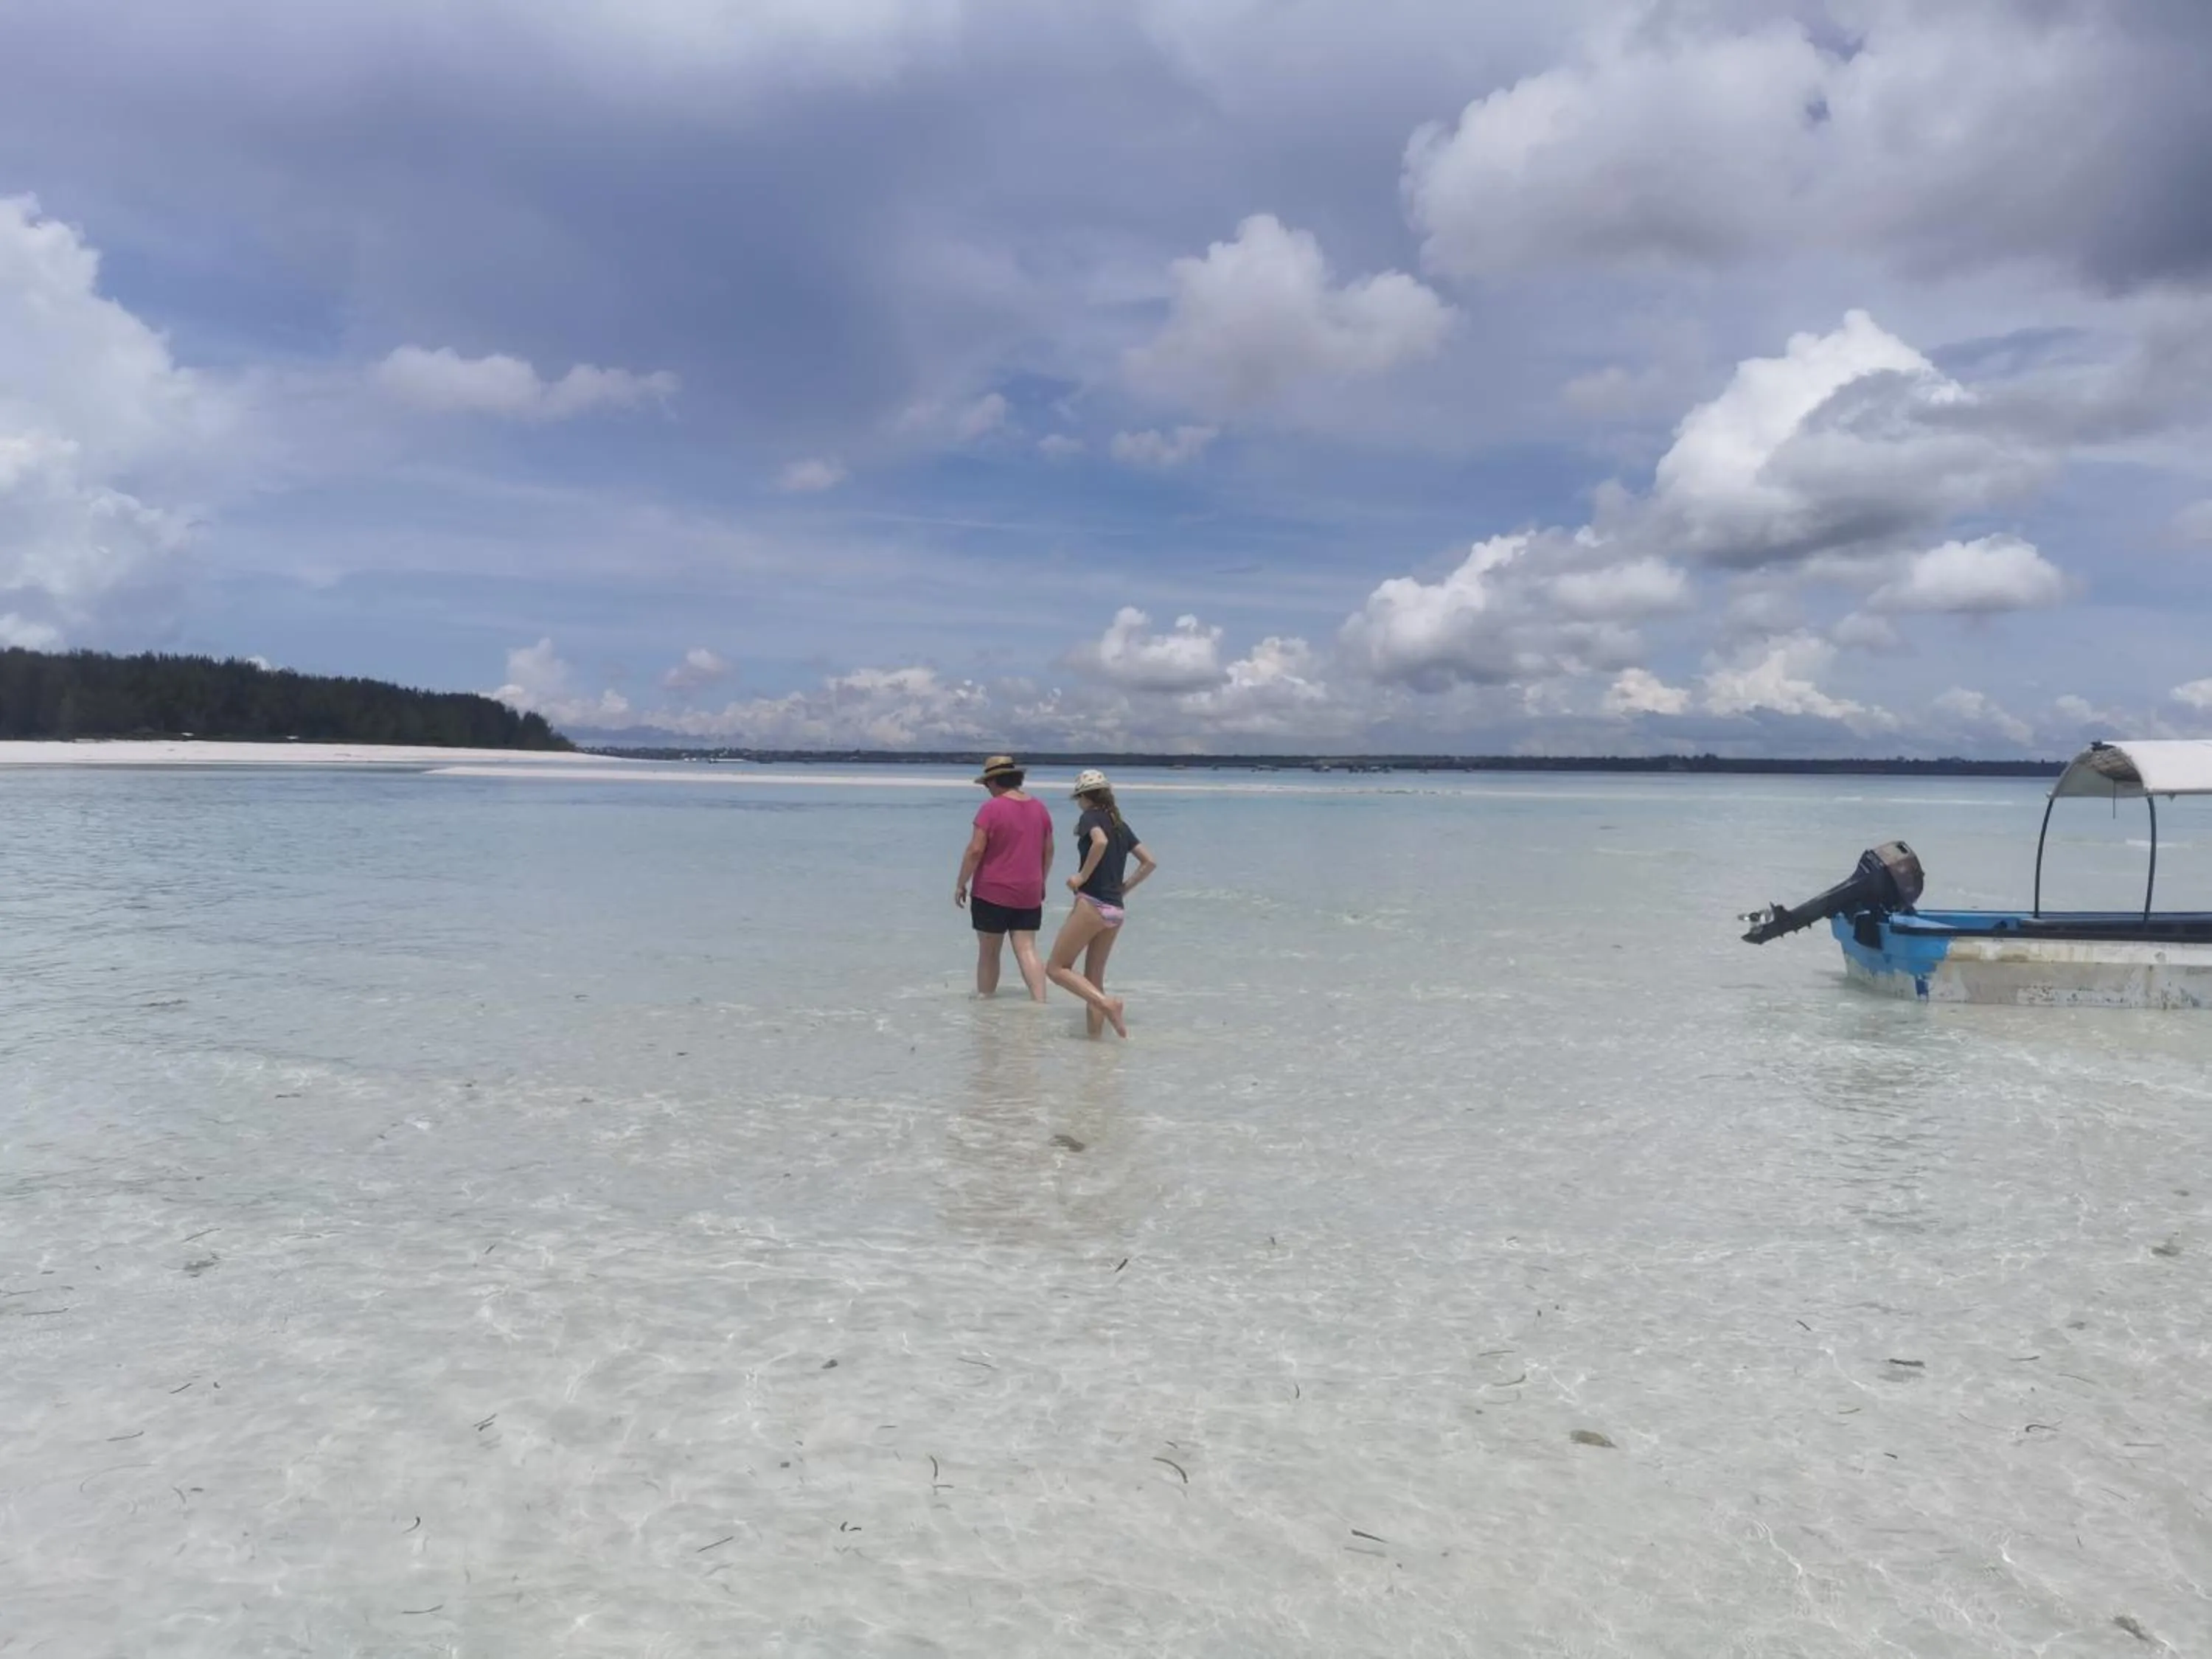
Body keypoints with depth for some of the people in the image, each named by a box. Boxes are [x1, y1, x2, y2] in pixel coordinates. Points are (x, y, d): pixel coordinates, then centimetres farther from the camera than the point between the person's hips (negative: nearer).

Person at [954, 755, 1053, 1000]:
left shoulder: (991, 808, -12)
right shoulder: (1039, 807, 7)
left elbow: (975, 851, -15)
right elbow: (1048, 851, 14)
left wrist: (961, 884, -6)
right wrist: (1041, 883, 25)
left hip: (992, 892, -5)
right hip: (1029, 894, 5)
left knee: (989, 953, 8)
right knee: (1027, 950, 3)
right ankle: (1040, 1001, -8)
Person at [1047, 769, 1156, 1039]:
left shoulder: (1091, 817, -4)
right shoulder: (1121, 824, 17)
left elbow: (1100, 842, -27)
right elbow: (1150, 862, 16)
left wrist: (1083, 876, -17)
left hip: (1092, 903, -8)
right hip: (1116, 910, 8)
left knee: (1057, 968, -2)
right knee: (1094, 981, 13)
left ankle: (1107, 1004, -19)